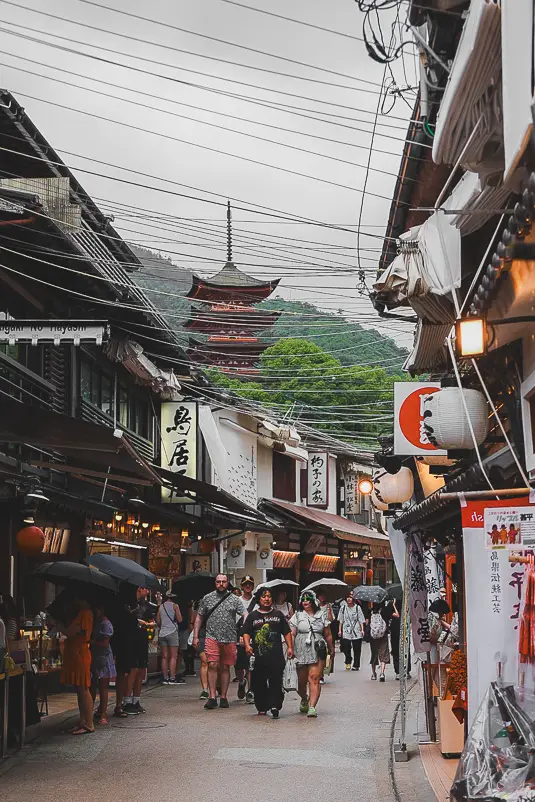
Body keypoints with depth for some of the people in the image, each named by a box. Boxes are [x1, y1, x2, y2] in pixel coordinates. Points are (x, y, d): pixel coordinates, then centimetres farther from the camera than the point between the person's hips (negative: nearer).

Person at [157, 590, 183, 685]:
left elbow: (157, 621, 12)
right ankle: (172, 678, -8)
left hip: (162, 633, 4)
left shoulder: (161, 606, 10)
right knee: (173, 657, -2)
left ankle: (165, 678, 5)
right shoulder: (175, 606, -4)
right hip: (172, 632, -4)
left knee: (164, 657, 7)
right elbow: (180, 620, -8)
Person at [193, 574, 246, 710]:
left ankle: (223, 697, 15)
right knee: (212, 666, -12)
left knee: (225, 668, 7)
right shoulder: (207, 599, 9)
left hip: (230, 639, 1)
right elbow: (199, 618, 13)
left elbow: (245, 616, -1)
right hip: (212, 637, -1)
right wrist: (196, 636, 6)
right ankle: (212, 697, -11)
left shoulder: (235, 599, 7)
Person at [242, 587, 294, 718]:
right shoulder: (252, 616, 11)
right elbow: (246, 633, 4)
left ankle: (275, 705, -13)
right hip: (258, 656, 0)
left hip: (276, 655, 0)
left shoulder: (278, 614, 14)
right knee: (259, 683, 4)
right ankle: (262, 708, 14)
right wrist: (247, 646, -13)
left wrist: (290, 647, 4)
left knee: (276, 682, -9)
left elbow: (287, 632, 15)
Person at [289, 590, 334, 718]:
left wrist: (331, 649, 21)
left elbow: (328, 635, 17)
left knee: (314, 679, -12)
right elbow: (291, 634, -1)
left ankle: (312, 706, -15)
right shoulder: (297, 616, 6)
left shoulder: (321, 615, 10)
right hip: (301, 653, 0)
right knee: (302, 680, 8)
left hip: (318, 653, 0)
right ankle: (304, 699, 38)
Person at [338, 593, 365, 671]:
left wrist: (362, 630, -4)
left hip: (356, 632, -1)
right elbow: (340, 620, 11)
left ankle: (356, 665, 13)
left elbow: (361, 620, 4)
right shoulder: (343, 607, 8)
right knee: (346, 648, -9)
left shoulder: (357, 607, 4)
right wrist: (339, 630, 6)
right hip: (346, 631, 1)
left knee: (357, 650, 1)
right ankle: (348, 662, 15)